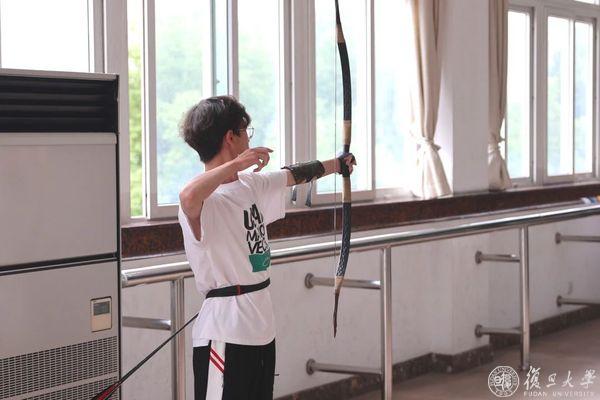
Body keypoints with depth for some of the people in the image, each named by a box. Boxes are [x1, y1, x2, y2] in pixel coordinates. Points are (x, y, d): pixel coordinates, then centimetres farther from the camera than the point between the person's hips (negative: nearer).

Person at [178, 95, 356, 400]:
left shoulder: (250, 184, 11)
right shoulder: (204, 199, -18)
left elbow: (293, 175, 29)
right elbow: (188, 197, -43)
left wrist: (337, 163, 43)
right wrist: (235, 164, -33)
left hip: (261, 326, 9)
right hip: (225, 333, -9)